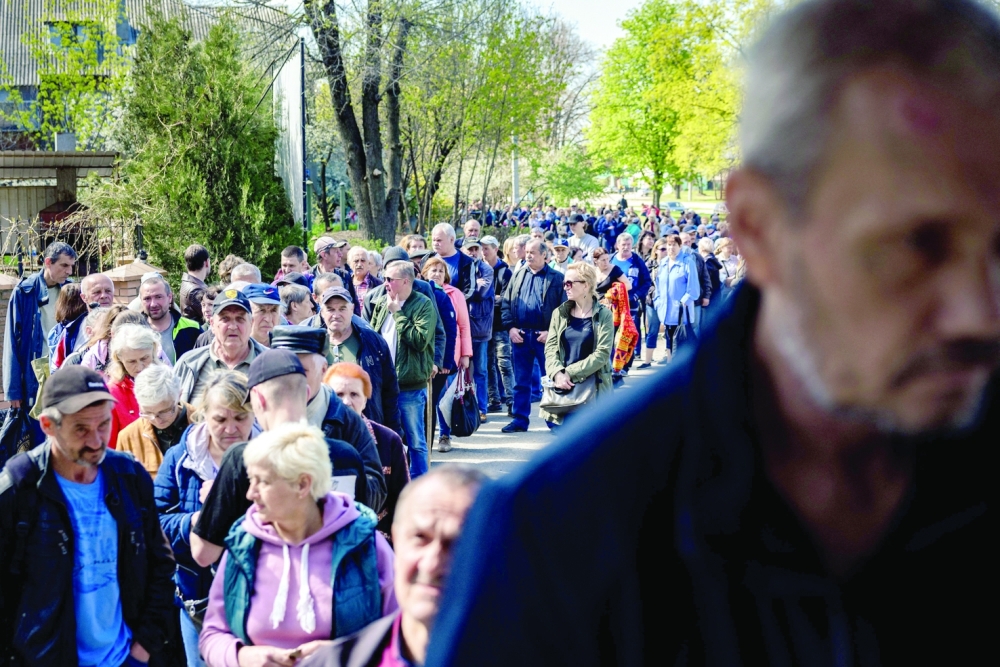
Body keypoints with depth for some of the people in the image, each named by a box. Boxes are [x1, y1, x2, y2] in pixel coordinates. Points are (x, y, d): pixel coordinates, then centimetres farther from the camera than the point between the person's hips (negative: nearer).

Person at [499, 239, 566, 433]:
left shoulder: (556, 278, -1)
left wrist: (551, 331, -12)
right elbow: (505, 304, 11)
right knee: (521, 381, 8)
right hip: (520, 335, 4)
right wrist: (510, 327, -2)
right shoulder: (517, 276, 12)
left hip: (544, 335, -4)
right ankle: (520, 419, 14)